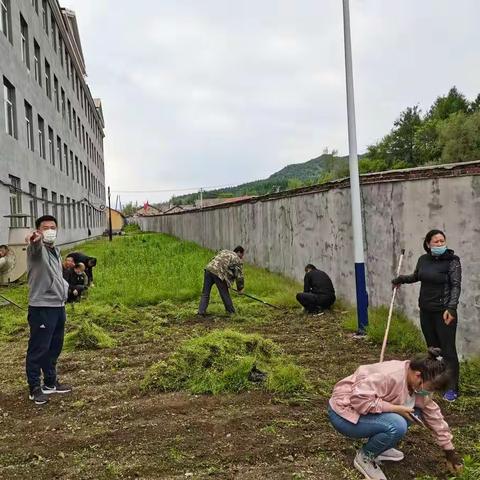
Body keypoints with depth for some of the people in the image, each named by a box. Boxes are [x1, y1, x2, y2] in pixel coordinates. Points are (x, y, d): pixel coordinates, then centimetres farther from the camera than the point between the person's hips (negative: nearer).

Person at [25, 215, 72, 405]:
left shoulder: (56, 251, 15)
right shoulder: (37, 248, -10)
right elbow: (35, 247, -38)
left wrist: (65, 288, 15)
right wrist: (34, 240, -60)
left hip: (58, 306, 8)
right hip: (41, 308, -8)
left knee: (54, 348, 17)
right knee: (38, 349, 0)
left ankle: (50, 383, 30)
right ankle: (35, 388, 11)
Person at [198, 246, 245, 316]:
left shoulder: (224, 251, 29)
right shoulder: (238, 261, 12)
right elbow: (239, 276, 10)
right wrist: (240, 288, 24)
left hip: (209, 269, 5)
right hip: (219, 274, -5)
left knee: (205, 293, 10)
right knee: (225, 294, 8)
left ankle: (201, 311, 5)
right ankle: (231, 312, 19)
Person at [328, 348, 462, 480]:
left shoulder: (418, 384, -3)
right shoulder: (391, 375, -31)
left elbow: (433, 415, 7)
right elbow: (359, 399, -37)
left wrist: (450, 452, 11)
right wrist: (396, 408, -28)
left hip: (370, 410, 9)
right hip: (344, 412, -8)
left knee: (414, 412, -2)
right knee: (397, 425, -28)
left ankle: (381, 447, 12)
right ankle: (364, 457, -5)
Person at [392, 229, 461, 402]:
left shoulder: (452, 261, -11)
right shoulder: (423, 259, 5)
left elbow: (456, 286, -19)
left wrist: (451, 308, -29)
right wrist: (401, 279, 20)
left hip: (444, 312, -6)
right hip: (426, 311, 6)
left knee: (448, 349, -3)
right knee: (432, 348, 15)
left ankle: (452, 388, 6)